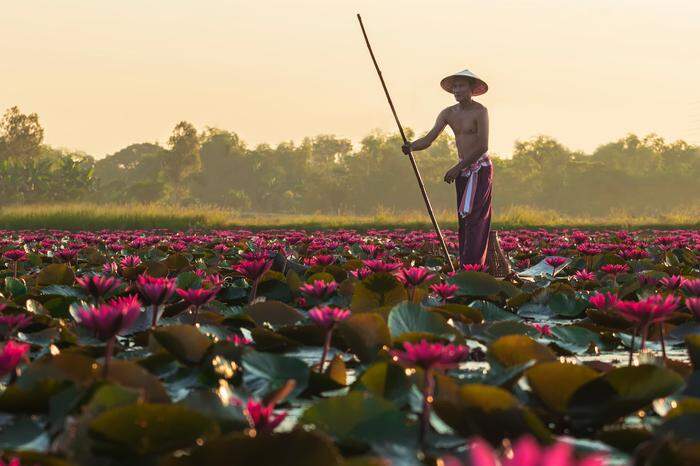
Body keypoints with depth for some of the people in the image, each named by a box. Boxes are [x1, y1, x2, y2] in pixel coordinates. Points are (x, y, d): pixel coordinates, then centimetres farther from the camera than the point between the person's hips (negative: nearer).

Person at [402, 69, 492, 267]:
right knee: (463, 220, 5)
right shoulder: (448, 113, 7)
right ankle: (464, 267, 6)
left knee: (474, 217, -13)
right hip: (463, 170, 7)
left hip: (480, 169, -7)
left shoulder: (479, 111, -12)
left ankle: (472, 267, -15)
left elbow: (482, 147, -17)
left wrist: (457, 168, -17)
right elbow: (428, 139, 1)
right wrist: (411, 146, -21)